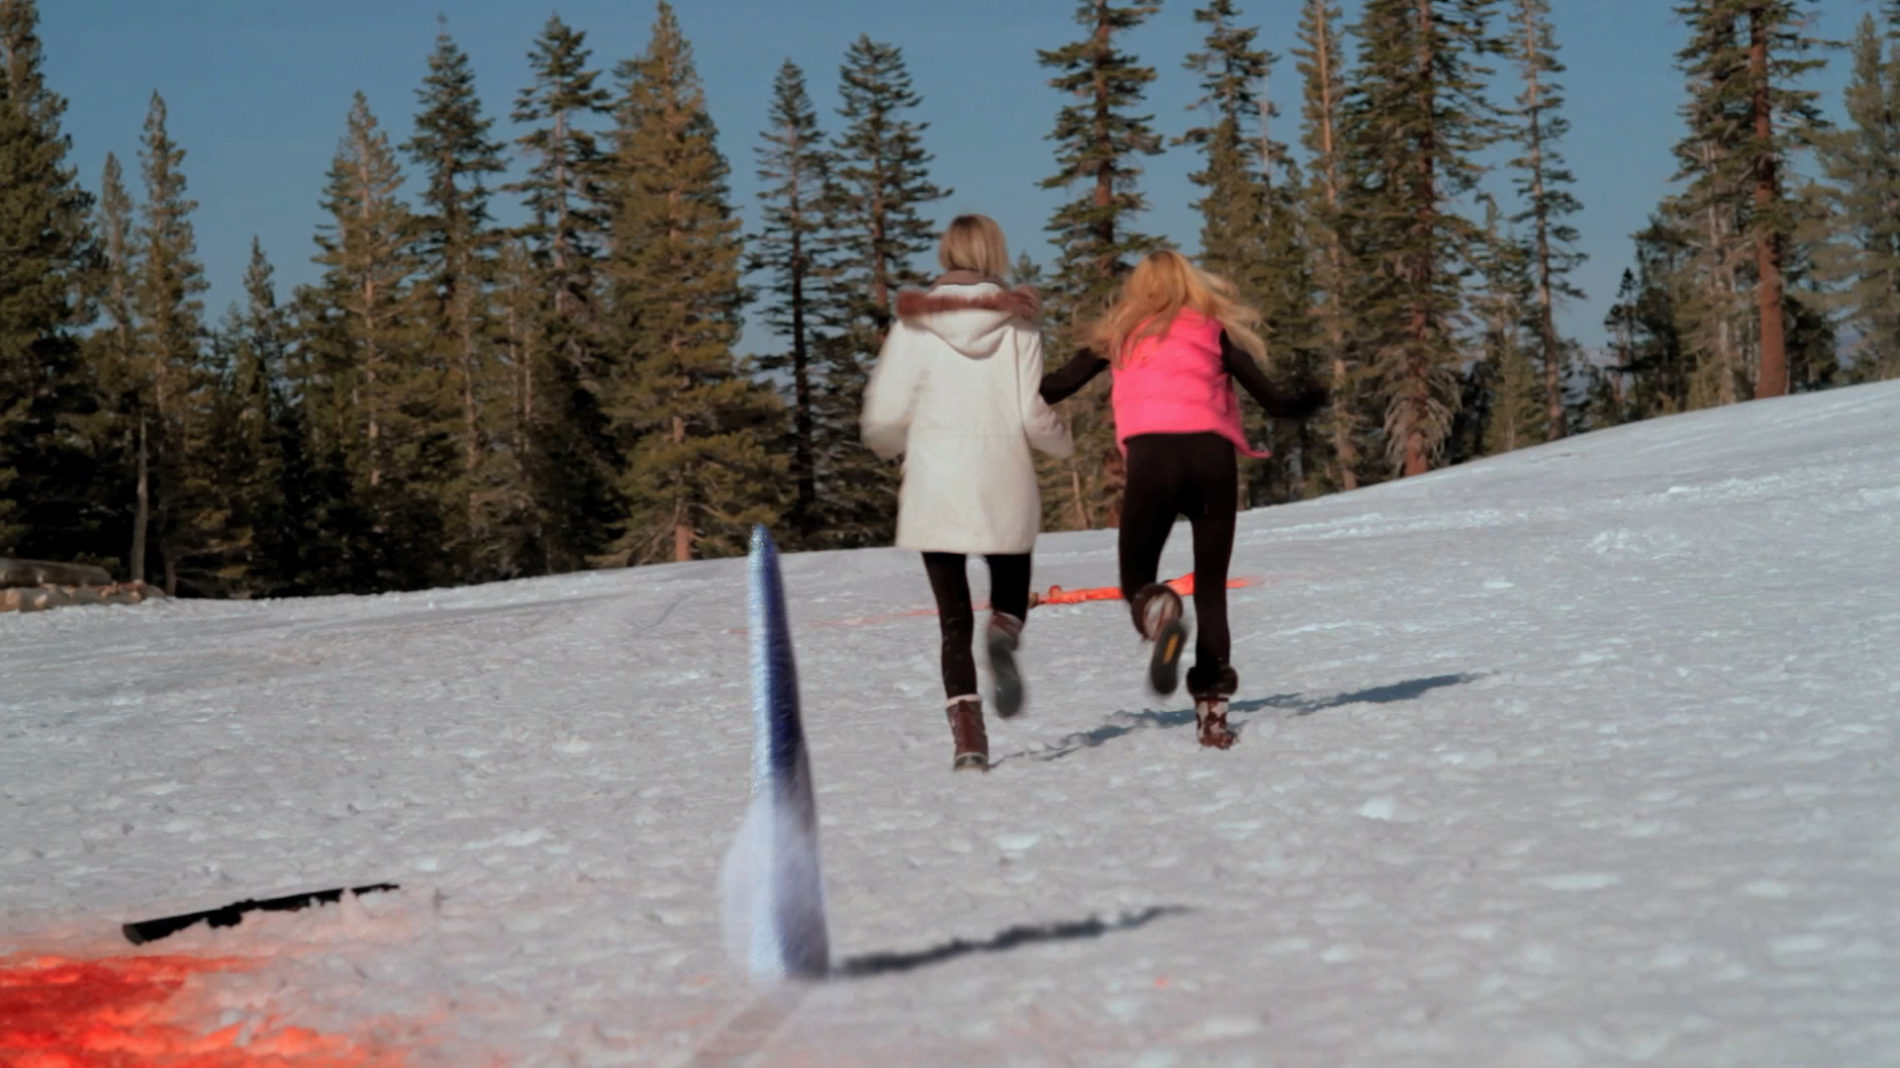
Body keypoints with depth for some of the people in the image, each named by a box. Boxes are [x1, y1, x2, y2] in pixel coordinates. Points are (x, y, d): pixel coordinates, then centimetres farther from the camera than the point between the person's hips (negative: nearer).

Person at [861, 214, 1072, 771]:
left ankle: (966, 732, -7)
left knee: (954, 620, 7)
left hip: (934, 488, 0)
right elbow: (1033, 416, -5)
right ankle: (1003, 635, -16)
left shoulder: (915, 321, -1)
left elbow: (884, 415, -4)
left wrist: (890, 447, 18)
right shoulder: (1018, 320, -1)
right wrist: (1062, 440, 17)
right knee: (1011, 591, 18)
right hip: (1004, 484, 0)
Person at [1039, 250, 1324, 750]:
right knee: (1211, 587, 11)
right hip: (1211, 452, 1)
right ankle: (1212, 707, 3)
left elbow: (1057, 385, 13)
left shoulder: (1121, 333, 19)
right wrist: (1306, 400, 35)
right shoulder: (1214, 331, 18)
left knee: (1137, 581, 9)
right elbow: (1273, 401, 13)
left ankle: (1159, 614, -28)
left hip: (1150, 453, -1)